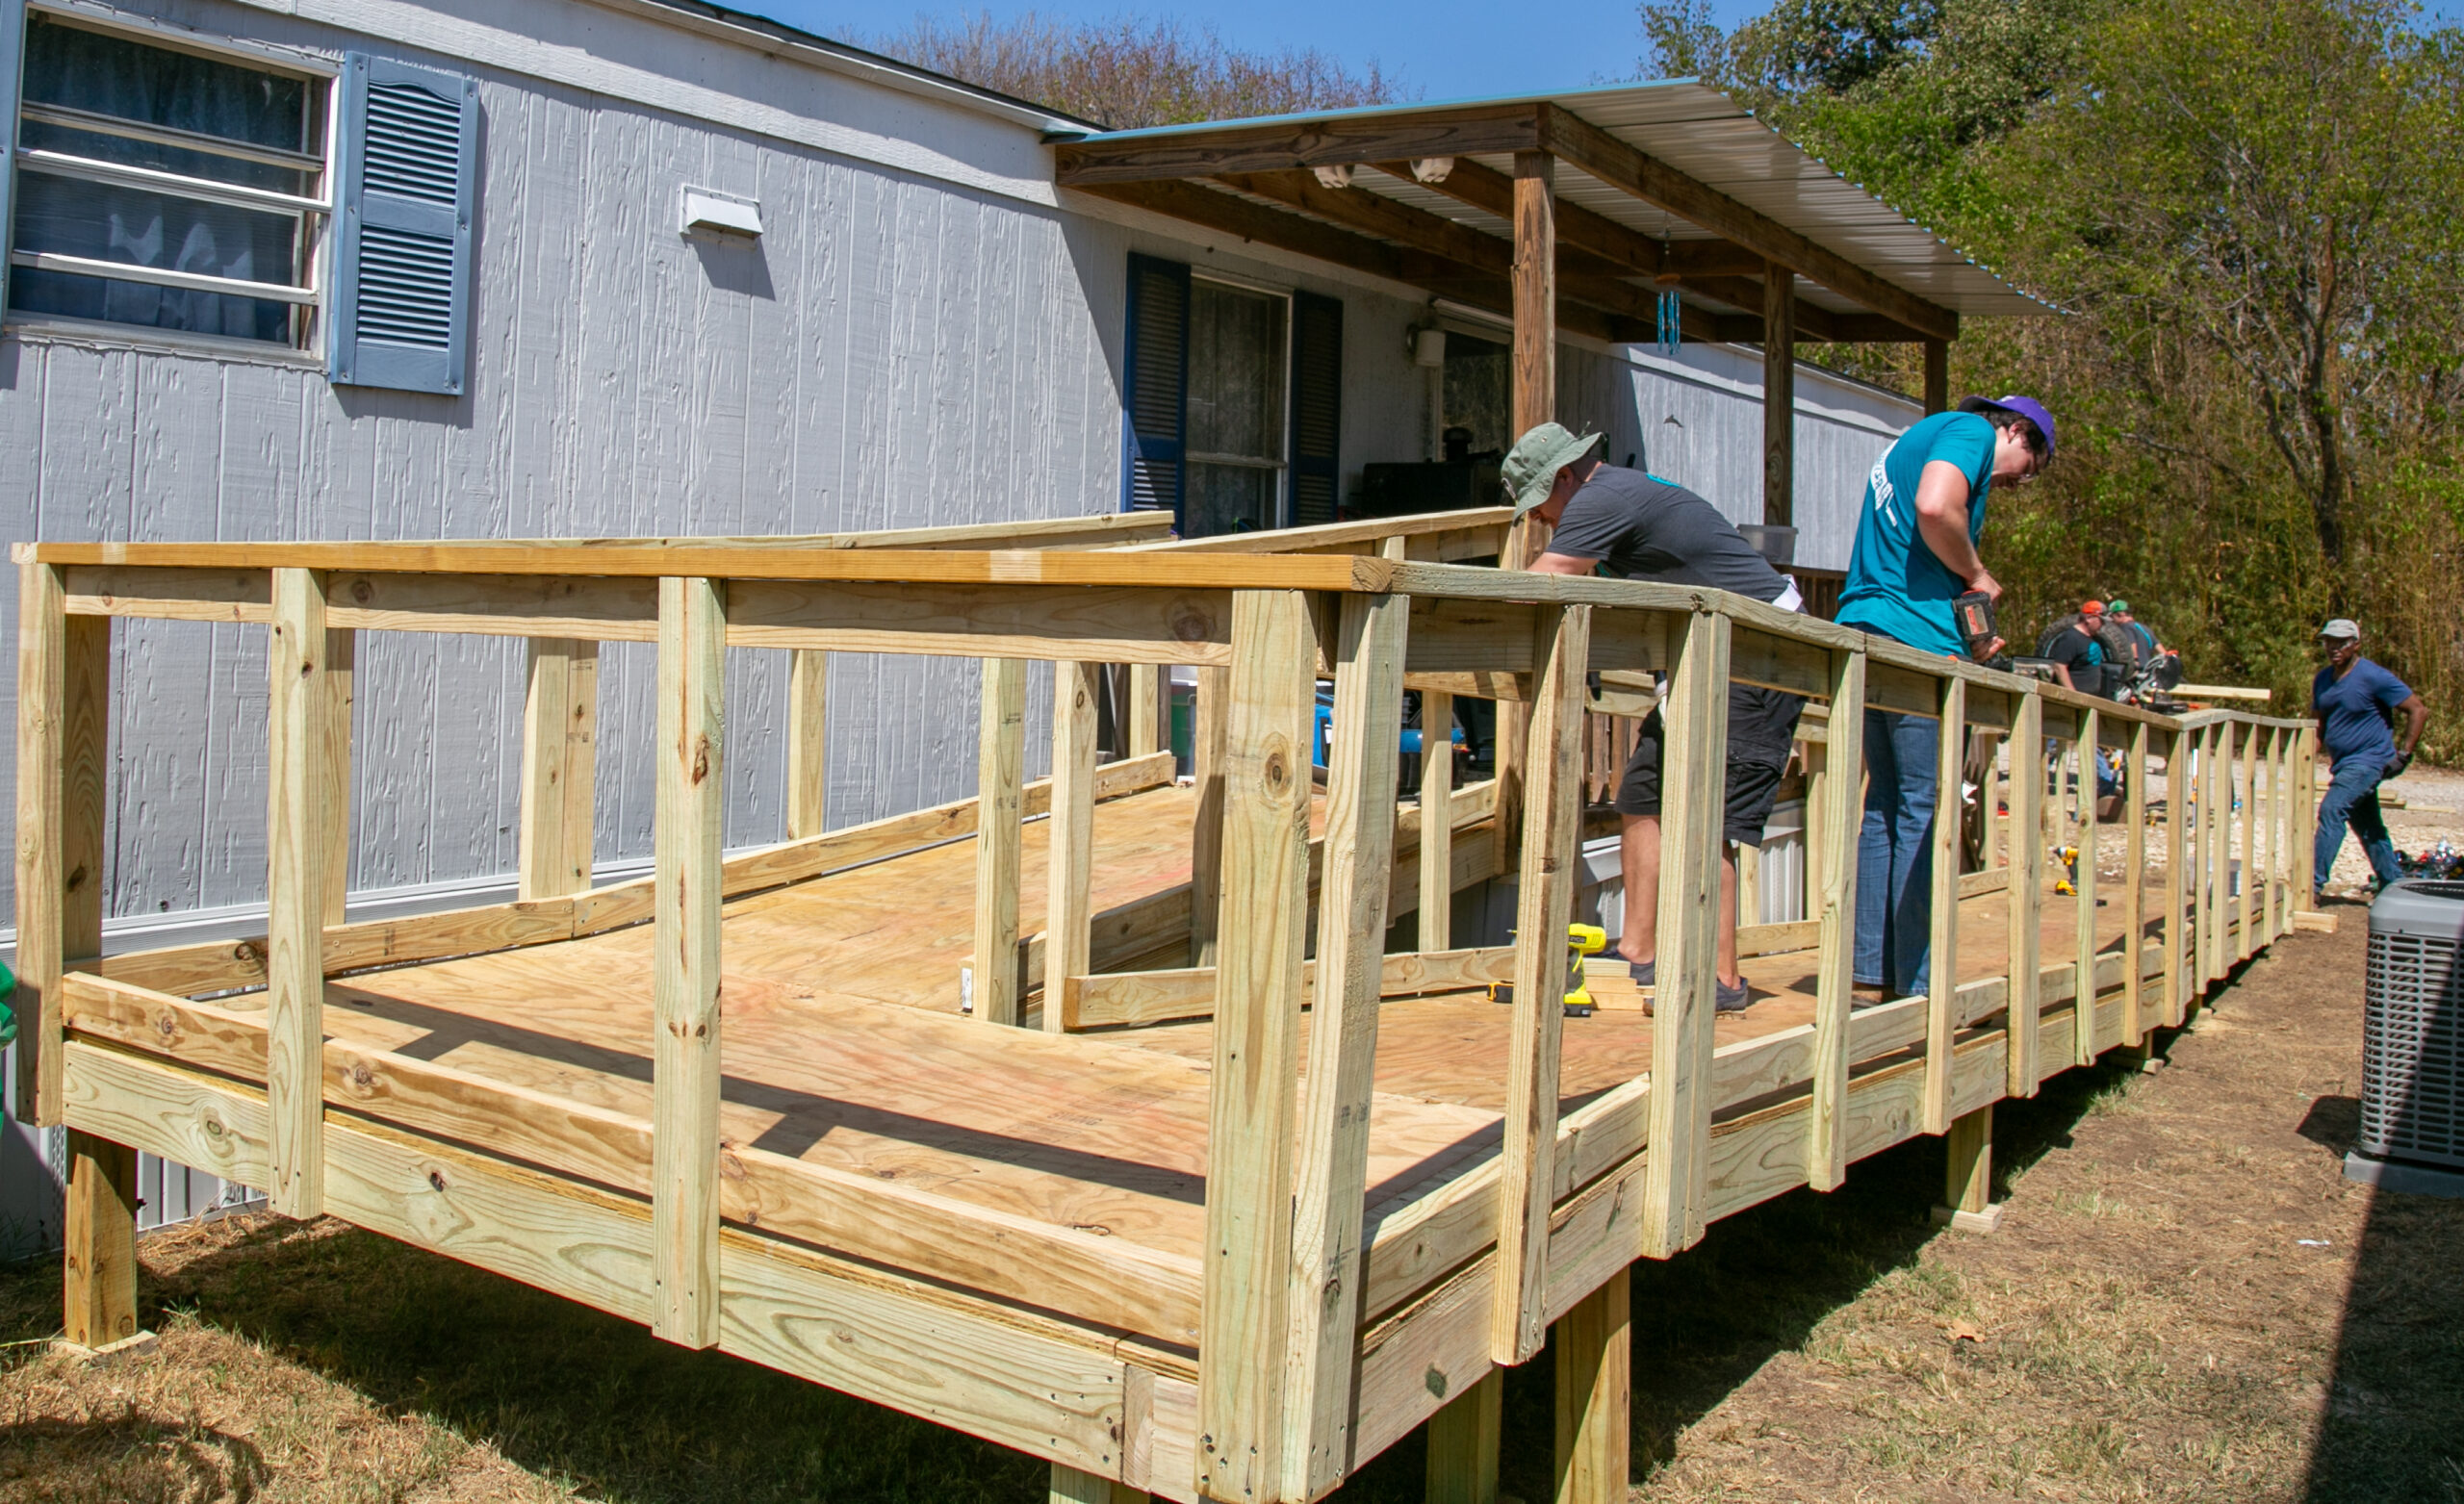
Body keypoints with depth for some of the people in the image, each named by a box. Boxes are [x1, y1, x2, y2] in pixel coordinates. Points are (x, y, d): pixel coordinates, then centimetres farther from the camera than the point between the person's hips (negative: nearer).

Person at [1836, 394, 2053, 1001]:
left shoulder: (1918, 439, 29)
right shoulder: (1971, 430, 0)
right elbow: (1934, 508, -21)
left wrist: (1966, 636, 18)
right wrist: (1978, 575, -5)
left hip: (1863, 631, 10)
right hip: (1916, 636, -9)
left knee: (1885, 803, 12)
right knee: (1925, 811, -7)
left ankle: (1872, 968, 14)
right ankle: (1919, 984, -4)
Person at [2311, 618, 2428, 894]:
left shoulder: (2373, 677, -14)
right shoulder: (2322, 680, 9)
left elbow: (2418, 710, -12)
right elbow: (2321, 725, 19)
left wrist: (2404, 753, -15)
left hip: (2369, 760, -8)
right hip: (2344, 764, 8)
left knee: (2332, 810, -20)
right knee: (2367, 826, 14)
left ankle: (2314, 881, -22)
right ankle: (2394, 886, 24)